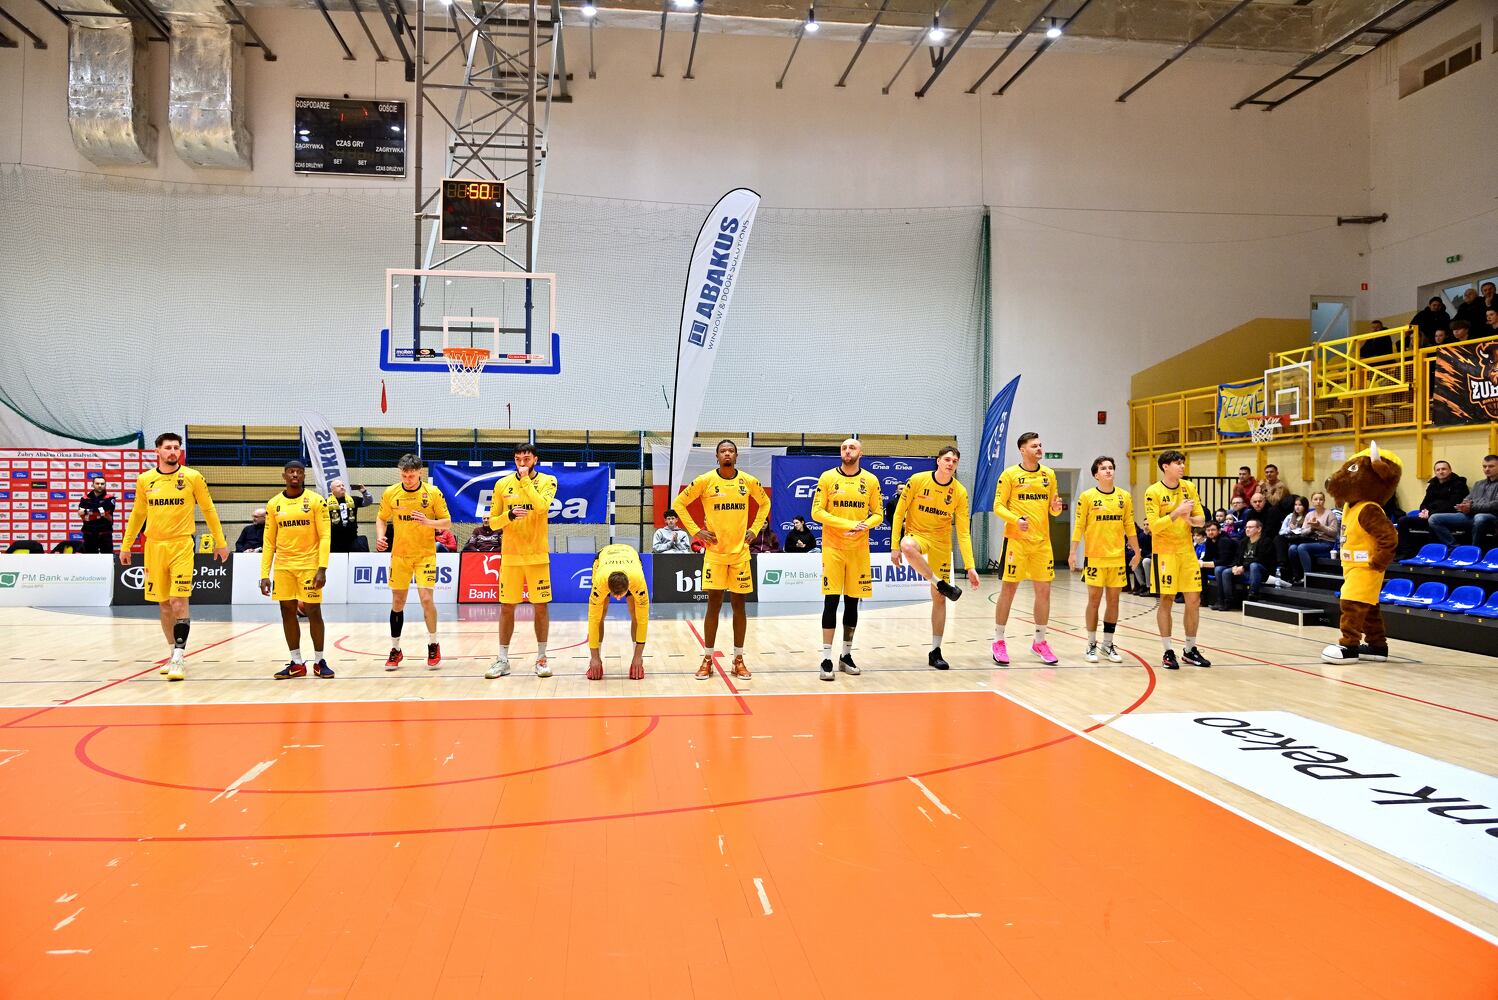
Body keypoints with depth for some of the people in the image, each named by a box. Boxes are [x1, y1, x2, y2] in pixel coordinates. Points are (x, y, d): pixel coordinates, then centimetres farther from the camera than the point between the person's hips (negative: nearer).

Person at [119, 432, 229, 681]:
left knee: (179, 602, -11)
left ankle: (179, 659, -10)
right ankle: (173, 655, 22)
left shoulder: (192, 477, -2)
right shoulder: (144, 480, 5)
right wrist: (125, 546, 17)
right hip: (154, 546, 3)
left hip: (181, 546, -3)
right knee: (164, 605, 10)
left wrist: (221, 542, 7)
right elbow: (137, 515, 17)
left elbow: (209, 510, 6)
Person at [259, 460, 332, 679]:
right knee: (287, 612, 5)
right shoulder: (273, 504, 7)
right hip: (283, 566, 4)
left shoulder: (316, 501, -3)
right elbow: (269, 542, 9)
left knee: (313, 612, -2)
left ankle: (319, 661, 11)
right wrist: (264, 574, 3)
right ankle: (297, 663, 15)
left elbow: (325, 536, -6)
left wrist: (322, 568, -15)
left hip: (309, 565, -3)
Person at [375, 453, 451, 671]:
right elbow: (381, 518, 12)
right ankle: (395, 650, 20)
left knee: (426, 599, -11)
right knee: (397, 602, 7)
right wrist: (380, 536, -7)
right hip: (399, 555, 2)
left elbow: (447, 522, -4)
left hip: (426, 554, -2)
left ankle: (433, 645, 11)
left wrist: (428, 522, -22)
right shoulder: (390, 493, -2)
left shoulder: (433, 493, -7)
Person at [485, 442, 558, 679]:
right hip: (510, 555, 2)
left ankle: (541, 658, 13)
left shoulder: (547, 481, -1)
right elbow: (493, 522, 6)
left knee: (541, 607, 1)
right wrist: (510, 515, -14)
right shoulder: (502, 484, 5)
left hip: (537, 555, -2)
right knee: (506, 607, 5)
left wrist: (525, 479, -17)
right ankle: (503, 660, 13)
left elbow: (541, 506, -21)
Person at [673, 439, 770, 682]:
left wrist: (754, 529, 7)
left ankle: (739, 660, 14)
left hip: (740, 552, 2)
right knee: (714, 604, -1)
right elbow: (679, 503, 2)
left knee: (739, 605, 6)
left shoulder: (749, 481, 1)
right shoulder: (705, 480, -6)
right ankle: (707, 659, 9)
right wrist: (696, 531, -4)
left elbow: (765, 503, 18)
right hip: (715, 552, -2)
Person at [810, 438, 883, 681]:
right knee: (831, 601, -7)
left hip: (859, 549, 2)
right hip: (832, 548, -2)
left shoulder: (870, 480, 4)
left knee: (852, 602, 8)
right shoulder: (827, 477, -1)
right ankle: (827, 659, -2)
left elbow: (878, 514, 7)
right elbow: (816, 512, -6)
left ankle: (846, 656, 20)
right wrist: (848, 524, -16)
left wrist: (863, 526, -14)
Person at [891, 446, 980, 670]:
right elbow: (899, 513, -6)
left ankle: (935, 652, 13)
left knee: (939, 598, 2)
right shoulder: (917, 480, -12)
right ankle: (941, 584, -21)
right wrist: (895, 546, -11)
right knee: (908, 547, -41)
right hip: (916, 534, -2)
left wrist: (970, 567, -15)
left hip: (941, 542, 2)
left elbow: (963, 532, -8)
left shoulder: (960, 492, -8)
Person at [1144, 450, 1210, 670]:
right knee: (1166, 600, -3)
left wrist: (1189, 519, -16)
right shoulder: (1153, 492, -10)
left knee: (1194, 600, 5)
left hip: (1187, 551, 5)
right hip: (1165, 552, -5)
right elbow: (1154, 526, -17)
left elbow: (1201, 519, 4)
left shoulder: (1189, 487, 5)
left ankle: (1190, 649, 18)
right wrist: (1177, 512, -25)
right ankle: (1168, 651, 7)